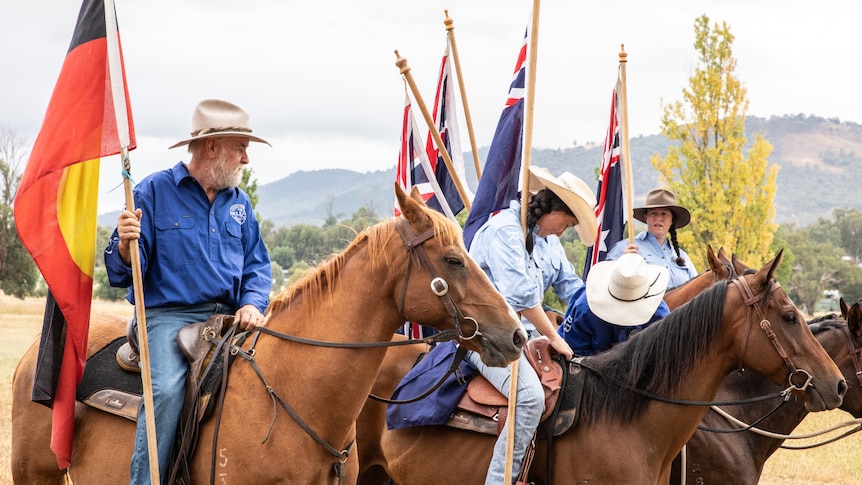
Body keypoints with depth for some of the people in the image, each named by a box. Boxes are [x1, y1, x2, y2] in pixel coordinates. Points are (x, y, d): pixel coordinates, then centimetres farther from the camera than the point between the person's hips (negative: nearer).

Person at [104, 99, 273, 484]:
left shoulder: (238, 202, 16)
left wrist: (252, 305, -3)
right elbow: (123, 273, -2)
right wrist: (125, 245, -26)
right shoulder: (154, 191, 0)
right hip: (169, 317, -5)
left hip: (228, 318, 5)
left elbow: (257, 265, 19)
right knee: (167, 389, -32)